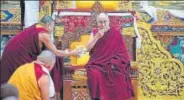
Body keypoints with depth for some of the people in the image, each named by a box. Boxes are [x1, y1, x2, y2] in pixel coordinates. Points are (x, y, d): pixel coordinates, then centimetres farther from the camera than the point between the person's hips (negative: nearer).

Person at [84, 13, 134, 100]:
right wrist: (97, 36, -12)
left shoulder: (116, 33, 2)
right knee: (95, 74, -33)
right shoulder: (94, 32, 8)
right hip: (97, 63, 1)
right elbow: (87, 48, -2)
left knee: (118, 74, -32)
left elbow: (122, 51, 2)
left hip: (111, 63, -1)